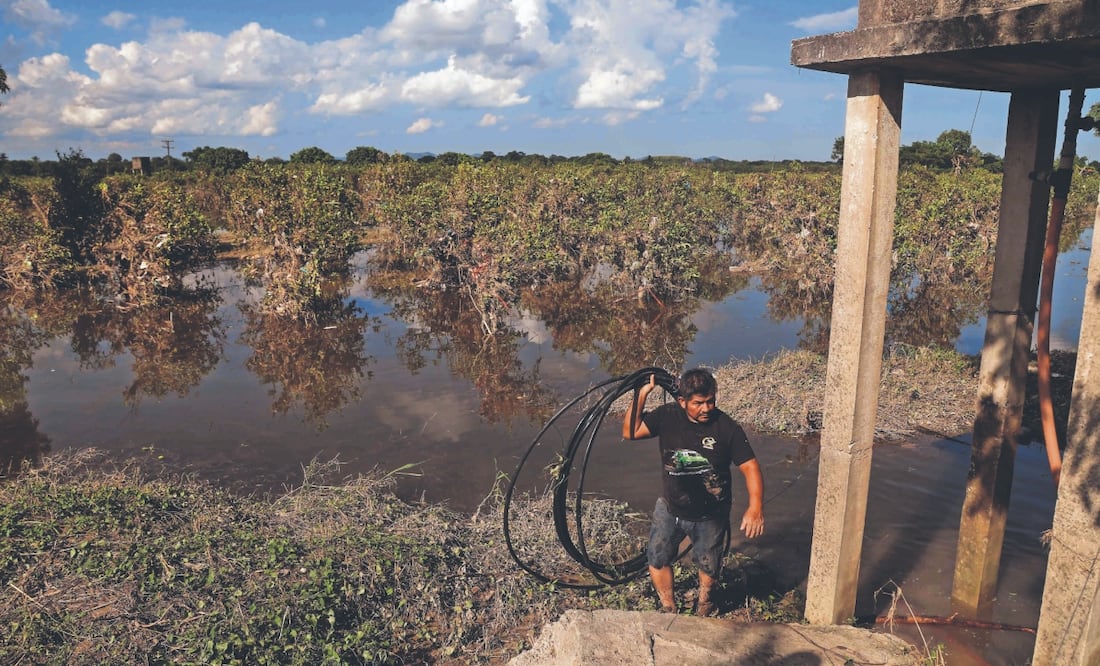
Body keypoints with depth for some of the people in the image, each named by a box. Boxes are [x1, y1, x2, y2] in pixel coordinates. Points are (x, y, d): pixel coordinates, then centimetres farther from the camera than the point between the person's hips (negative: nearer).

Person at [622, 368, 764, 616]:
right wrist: (641, 394, -24)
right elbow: (630, 432, -14)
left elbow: (750, 467, -21)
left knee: (709, 565, 17)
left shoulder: (726, 426, -22)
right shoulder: (667, 416, -15)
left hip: (711, 515, -1)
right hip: (670, 508, 1)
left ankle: (704, 598, 51)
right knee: (657, 558, 8)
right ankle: (668, 607, 35)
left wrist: (755, 506, -35)